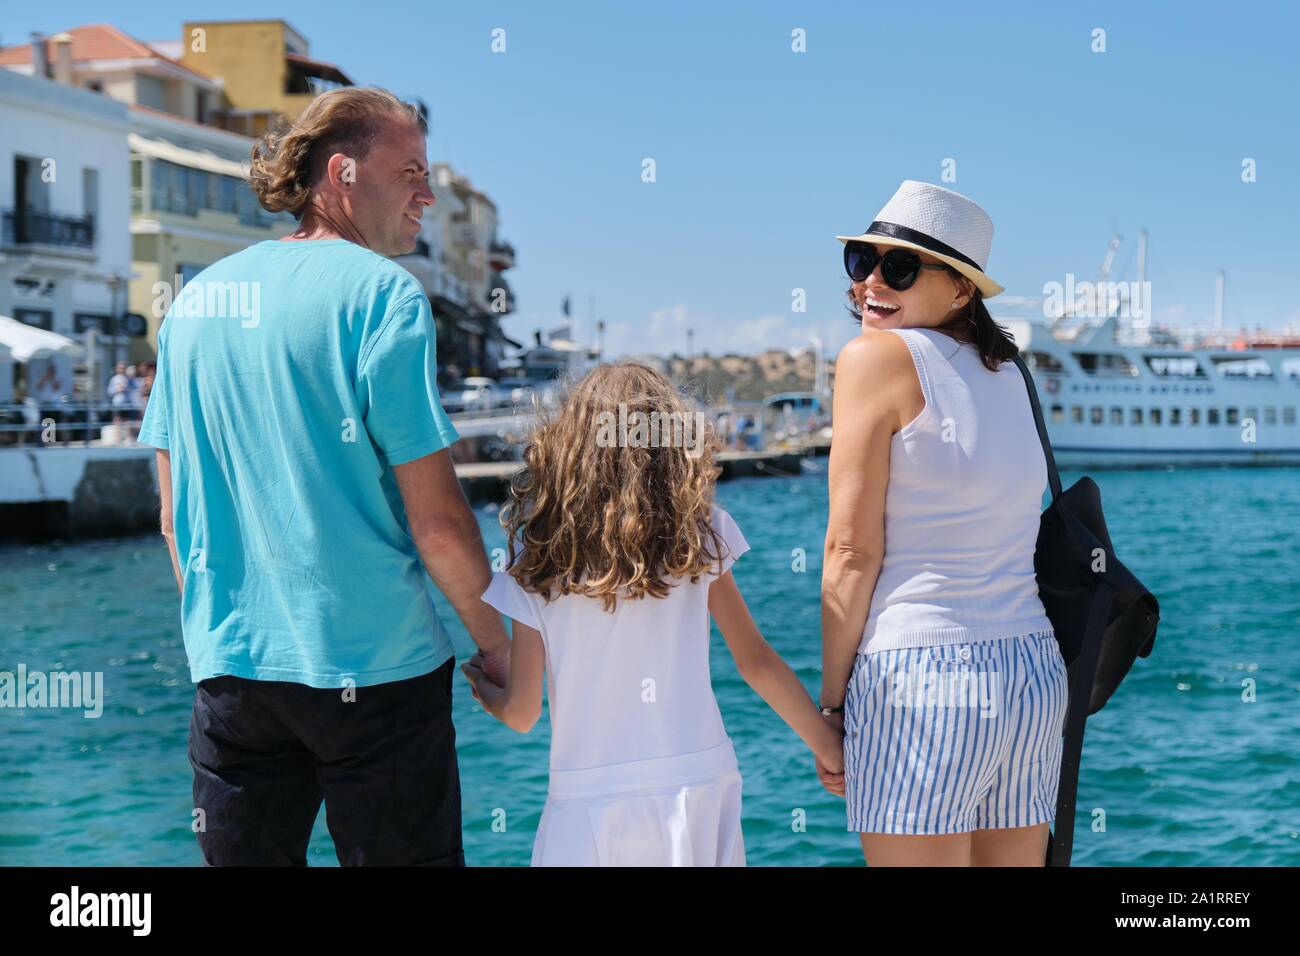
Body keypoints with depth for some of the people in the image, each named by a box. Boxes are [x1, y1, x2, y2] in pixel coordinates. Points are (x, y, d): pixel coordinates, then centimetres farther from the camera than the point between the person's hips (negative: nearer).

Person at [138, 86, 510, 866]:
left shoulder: (198, 297, 8)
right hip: (371, 663, -6)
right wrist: (495, 641, 0)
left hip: (229, 664, 6)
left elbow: (173, 510, 13)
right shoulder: (380, 293, -11)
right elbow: (436, 517, -13)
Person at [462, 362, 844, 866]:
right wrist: (829, 748, 14)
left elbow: (521, 714, 3)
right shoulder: (698, 532, 0)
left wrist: (483, 689, 26)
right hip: (697, 789, 1)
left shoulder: (537, 559, -1)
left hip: (587, 804, -1)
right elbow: (755, 661, 3)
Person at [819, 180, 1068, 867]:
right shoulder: (1004, 370, 14)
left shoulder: (876, 354, -6)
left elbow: (853, 552, -8)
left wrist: (830, 701, -3)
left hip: (920, 678, -7)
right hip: (1034, 676, 7)